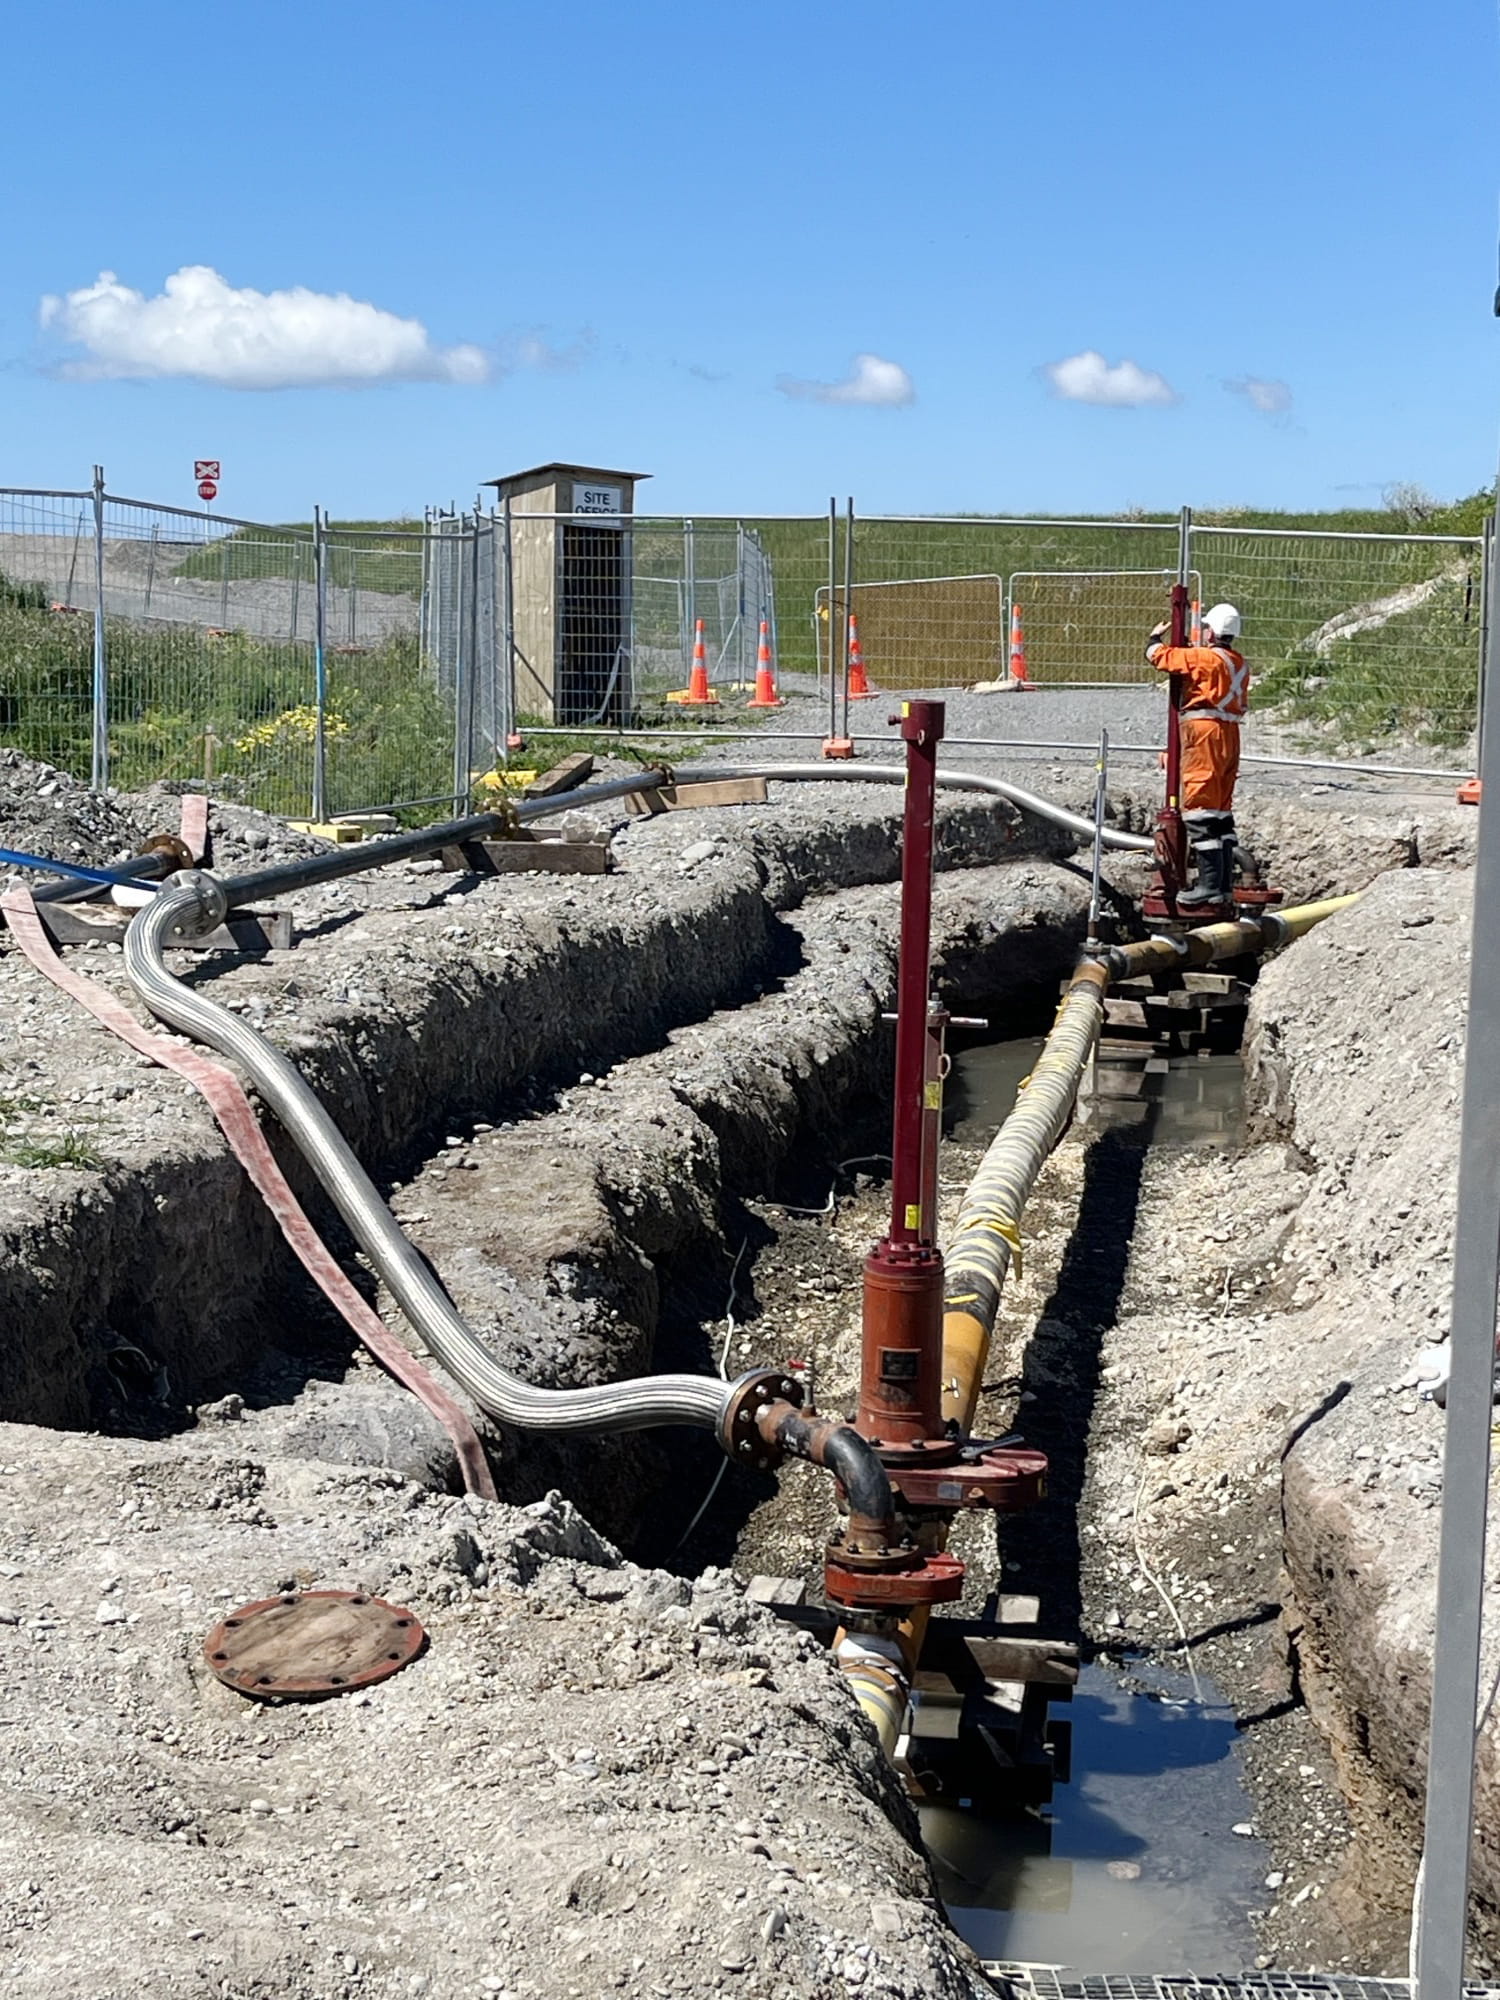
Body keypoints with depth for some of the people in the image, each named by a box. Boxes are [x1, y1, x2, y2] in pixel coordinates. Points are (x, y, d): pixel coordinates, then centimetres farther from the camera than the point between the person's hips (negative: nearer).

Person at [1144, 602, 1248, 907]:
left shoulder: (1203, 657, -10)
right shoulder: (1240, 664, 15)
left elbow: (1159, 655, -4)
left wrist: (1156, 637, 19)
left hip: (1204, 732, -9)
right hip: (1230, 734, 9)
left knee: (1200, 808, -8)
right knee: (1221, 811, 13)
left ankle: (1210, 884, -13)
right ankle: (1225, 884, 15)